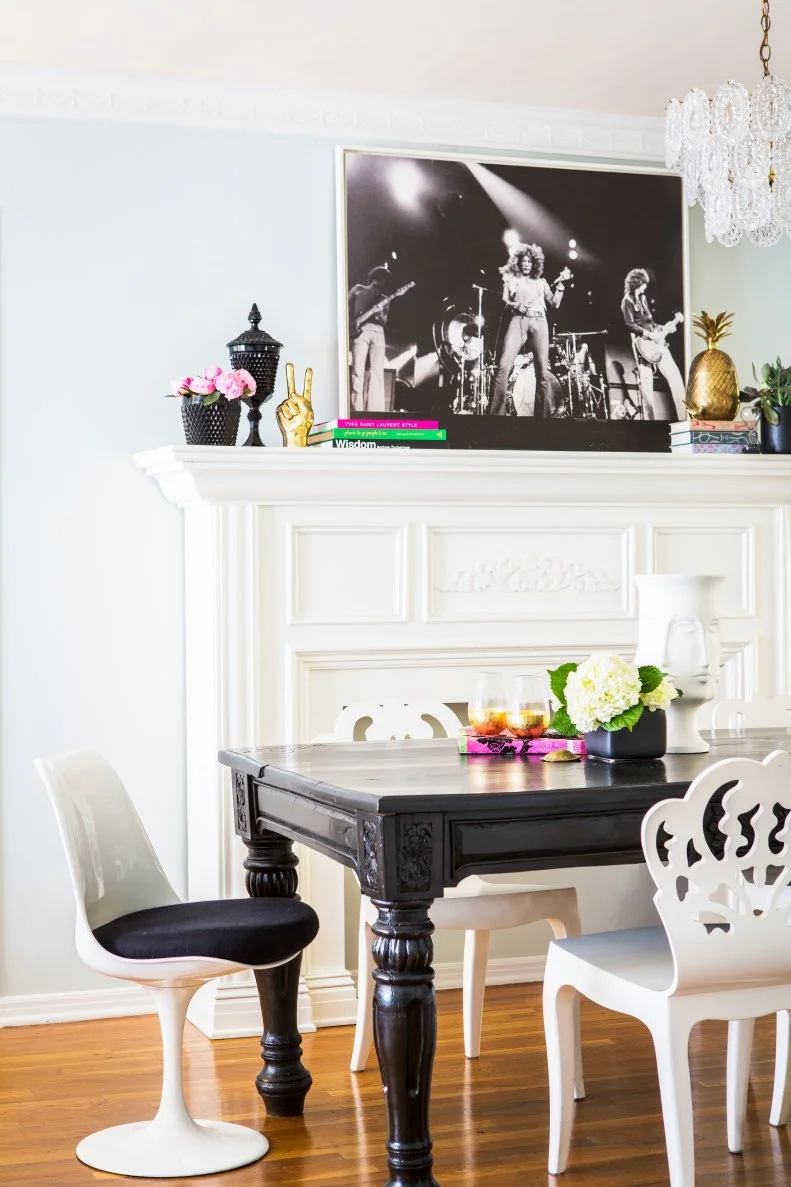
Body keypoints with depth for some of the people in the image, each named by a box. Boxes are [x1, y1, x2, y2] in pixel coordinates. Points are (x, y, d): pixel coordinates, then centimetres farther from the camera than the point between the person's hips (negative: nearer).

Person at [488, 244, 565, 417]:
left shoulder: (540, 282, 24)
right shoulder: (512, 279, 20)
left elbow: (555, 303, 19)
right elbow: (504, 300, 9)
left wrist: (560, 284, 6)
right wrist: (514, 305, -11)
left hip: (539, 323, 2)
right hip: (518, 321, -2)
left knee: (543, 371, -8)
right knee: (504, 366, -21)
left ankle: (542, 413, -5)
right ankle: (496, 413, -24)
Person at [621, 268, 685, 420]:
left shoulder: (642, 298, 18)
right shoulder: (627, 301, -4)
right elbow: (630, 325, -12)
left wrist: (661, 329, 9)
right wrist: (649, 334, -18)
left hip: (655, 340, 7)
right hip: (641, 341, -7)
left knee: (674, 374, -1)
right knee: (646, 381, -6)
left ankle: (684, 414, 0)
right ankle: (651, 417, -2)